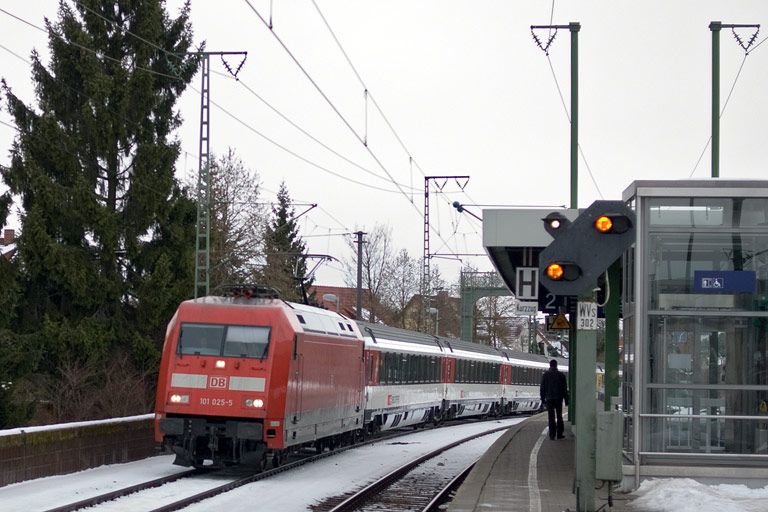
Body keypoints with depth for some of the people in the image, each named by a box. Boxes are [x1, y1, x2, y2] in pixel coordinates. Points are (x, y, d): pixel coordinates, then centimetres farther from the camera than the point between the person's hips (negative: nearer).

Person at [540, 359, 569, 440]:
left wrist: (542, 398, 7)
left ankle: (552, 435, -4)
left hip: (549, 399, -1)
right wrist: (566, 399, 9)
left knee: (551, 417, 1)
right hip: (558, 398, 1)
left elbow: (542, 388, 0)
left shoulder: (545, 375, -1)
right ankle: (559, 434, 9)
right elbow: (565, 388, 3)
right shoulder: (561, 375, 1)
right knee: (559, 416, 11)